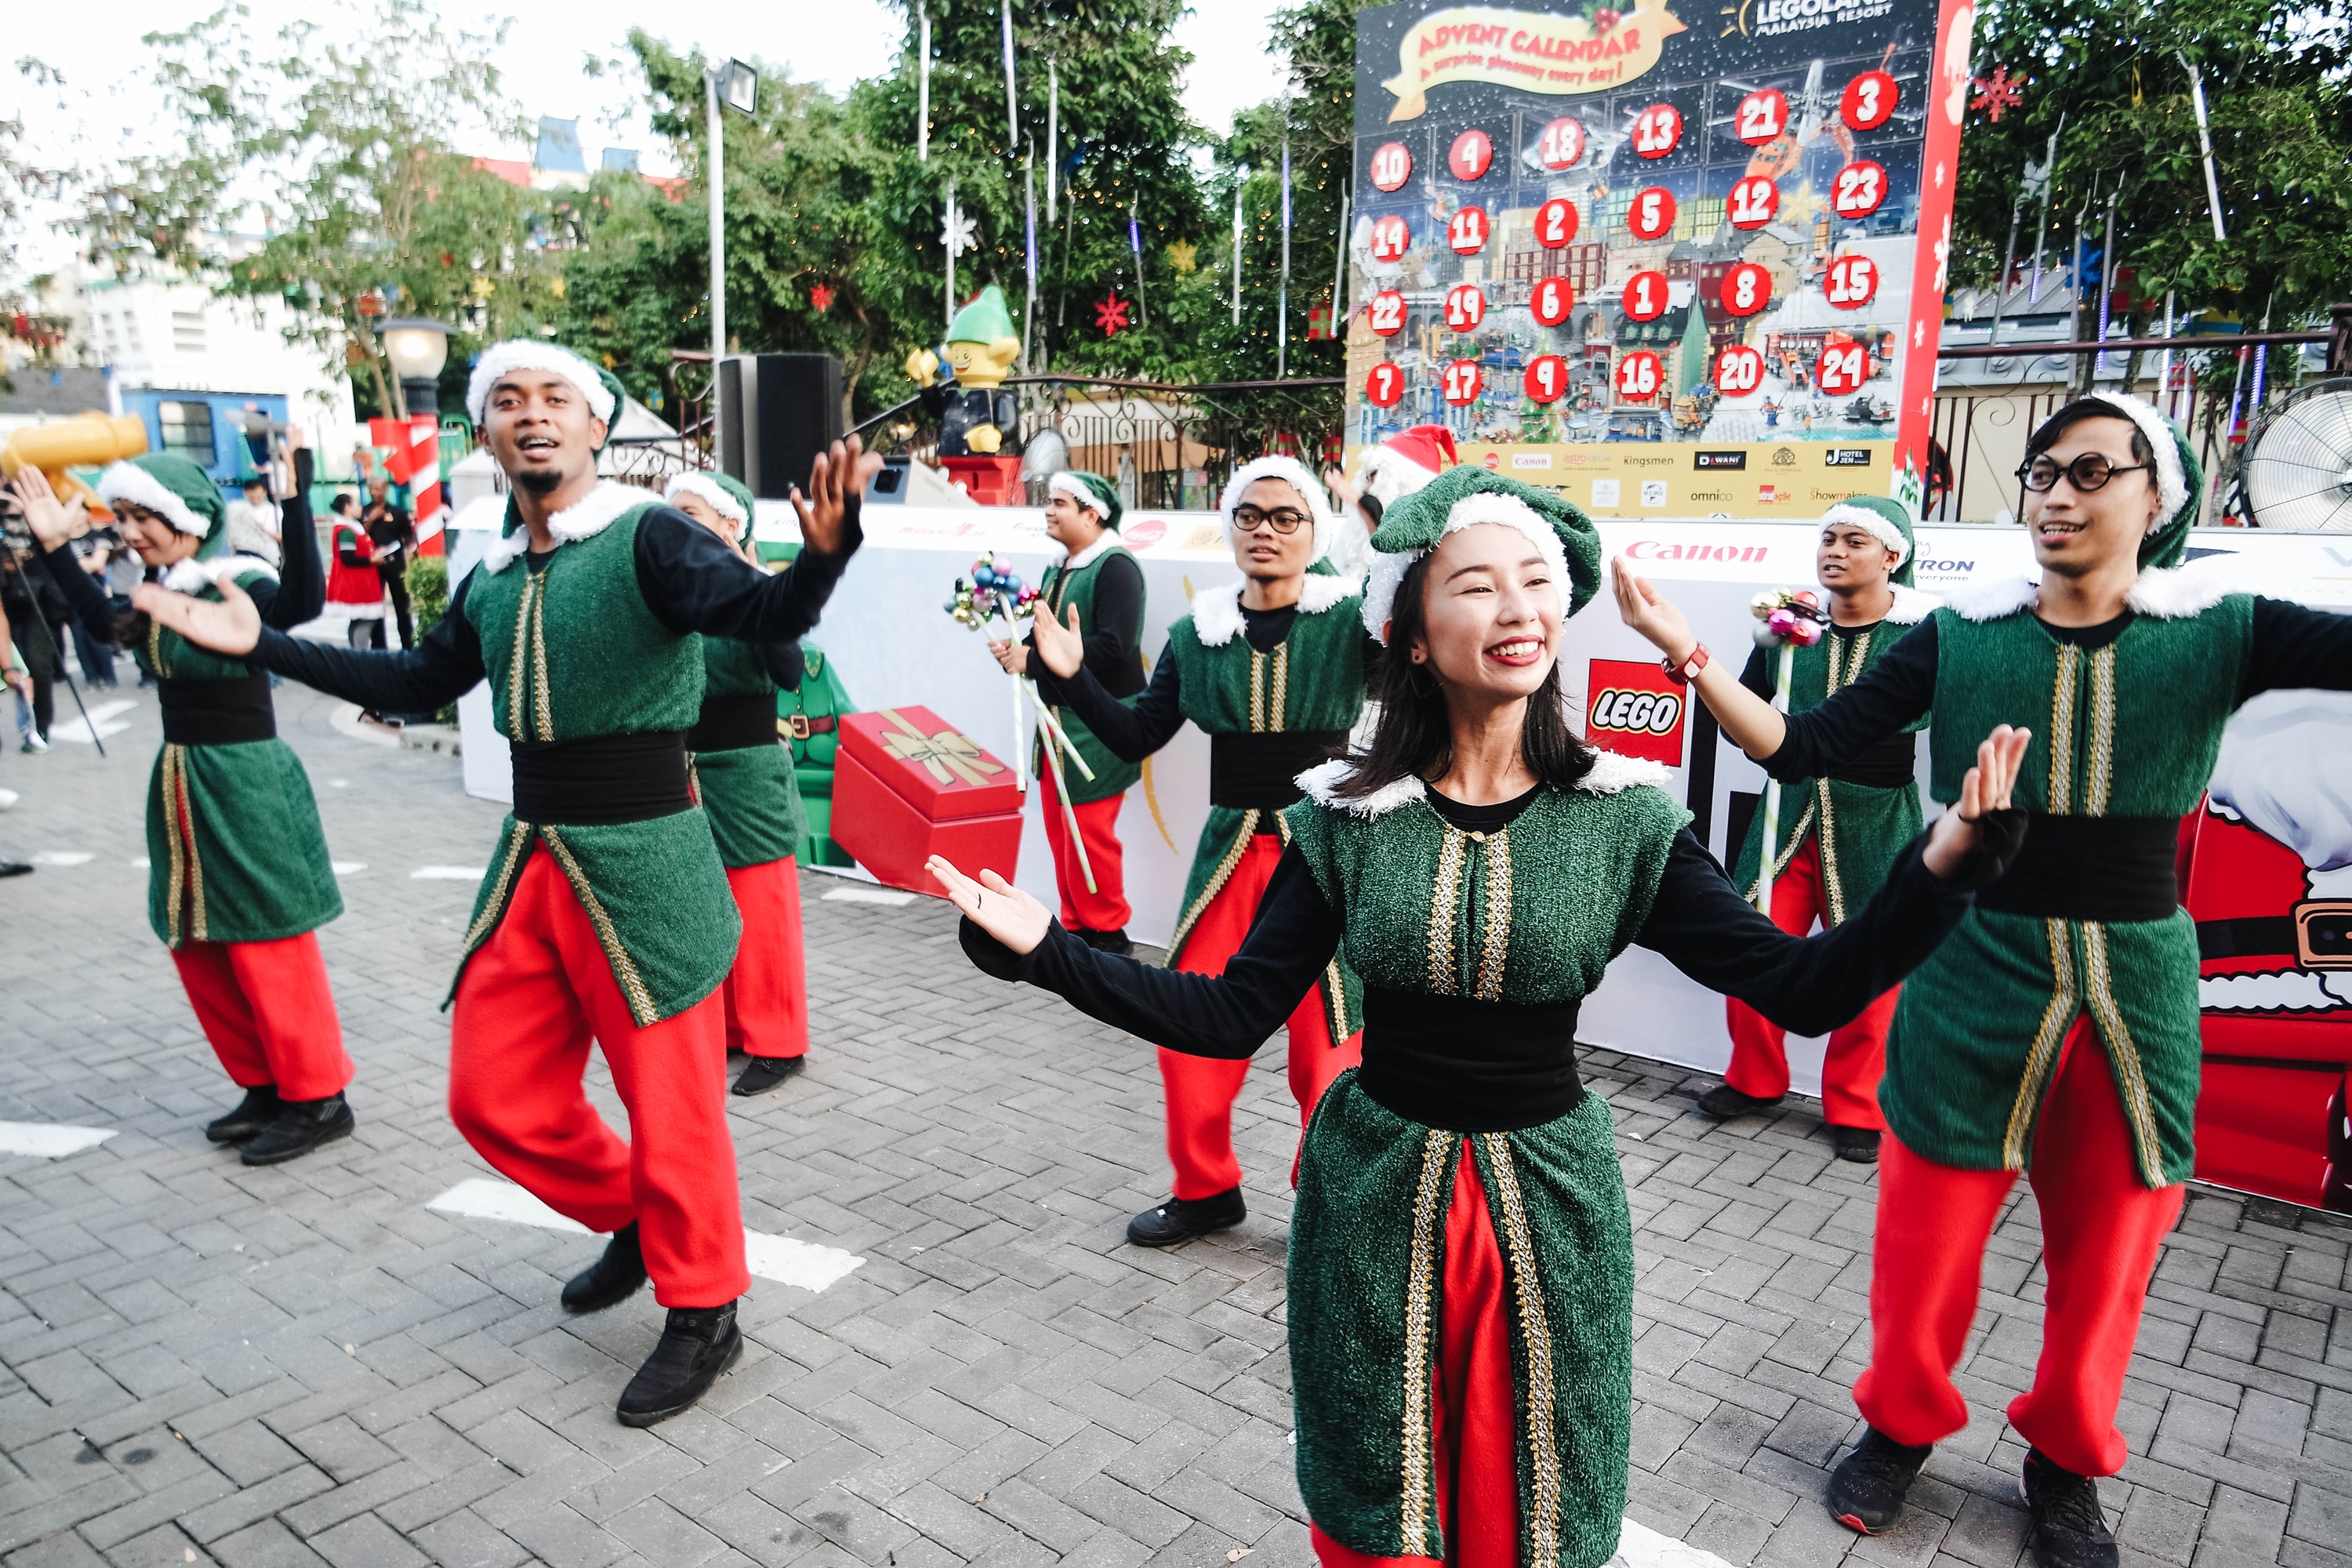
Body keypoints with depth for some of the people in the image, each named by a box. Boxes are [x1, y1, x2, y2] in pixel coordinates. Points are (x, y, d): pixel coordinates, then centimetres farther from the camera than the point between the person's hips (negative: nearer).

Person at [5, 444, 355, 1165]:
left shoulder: (241, 582, -16)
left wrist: (295, 498, -45)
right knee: (199, 949, 14)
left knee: (270, 949, -3)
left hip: (246, 781, -9)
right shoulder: (162, 592, 8)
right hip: (181, 781, 9)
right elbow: (106, 623, 26)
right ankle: (266, 1085, 26)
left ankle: (319, 1098, 9)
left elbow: (301, 601, -38)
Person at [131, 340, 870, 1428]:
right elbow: (418, 683, 24)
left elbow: (764, 614, -27)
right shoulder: (494, 575, 10)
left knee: (668, 1107, 2)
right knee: (495, 1098, 14)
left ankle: (703, 1316, 23)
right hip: (530, 862, 7)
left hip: (641, 866, -7)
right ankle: (633, 1219, 38)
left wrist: (822, 552, -49)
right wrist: (259, 645, 25)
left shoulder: (646, 538, -11)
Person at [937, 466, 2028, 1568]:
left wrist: (1944, 863, -27)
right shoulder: (1348, 816, -9)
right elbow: (1235, 1017, -9)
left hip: (1548, 1205, 0)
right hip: (1375, 1198, 0)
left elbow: (1806, 988, -12)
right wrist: (1051, 955, -19)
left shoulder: (1623, 817, -9)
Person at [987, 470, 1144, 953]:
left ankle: (1109, 931, 11)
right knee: (1058, 828, 12)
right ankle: (1076, 925, 25)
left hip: (1099, 726, -9)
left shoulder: (1116, 567, -14)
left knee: (1090, 831, -4)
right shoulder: (1058, 571, 15)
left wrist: (1034, 659, -20)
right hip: (1057, 721, 9)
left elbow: (1112, 646, -24)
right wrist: (1014, 650, -2)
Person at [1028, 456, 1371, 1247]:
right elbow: (1135, 736, 10)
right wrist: (1071, 679, -3)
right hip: (1230, 847, 4)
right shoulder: (1198, 633, 5)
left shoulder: (1351, 621, -5)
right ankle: (1206, 1190, 29)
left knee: (1327, 1046, 0)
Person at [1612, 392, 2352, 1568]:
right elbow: (1805, 749, -6)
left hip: (2138, 994, 1)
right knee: (1925, 1245, 8)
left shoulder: (2219, 633, -1)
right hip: (1976, 978, 0)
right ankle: (1902, 1424, 34)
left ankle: (2067, 1460, 39)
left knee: (2105, 1262, 14)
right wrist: (1685, 651, -17)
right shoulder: (1962, 637, -2)